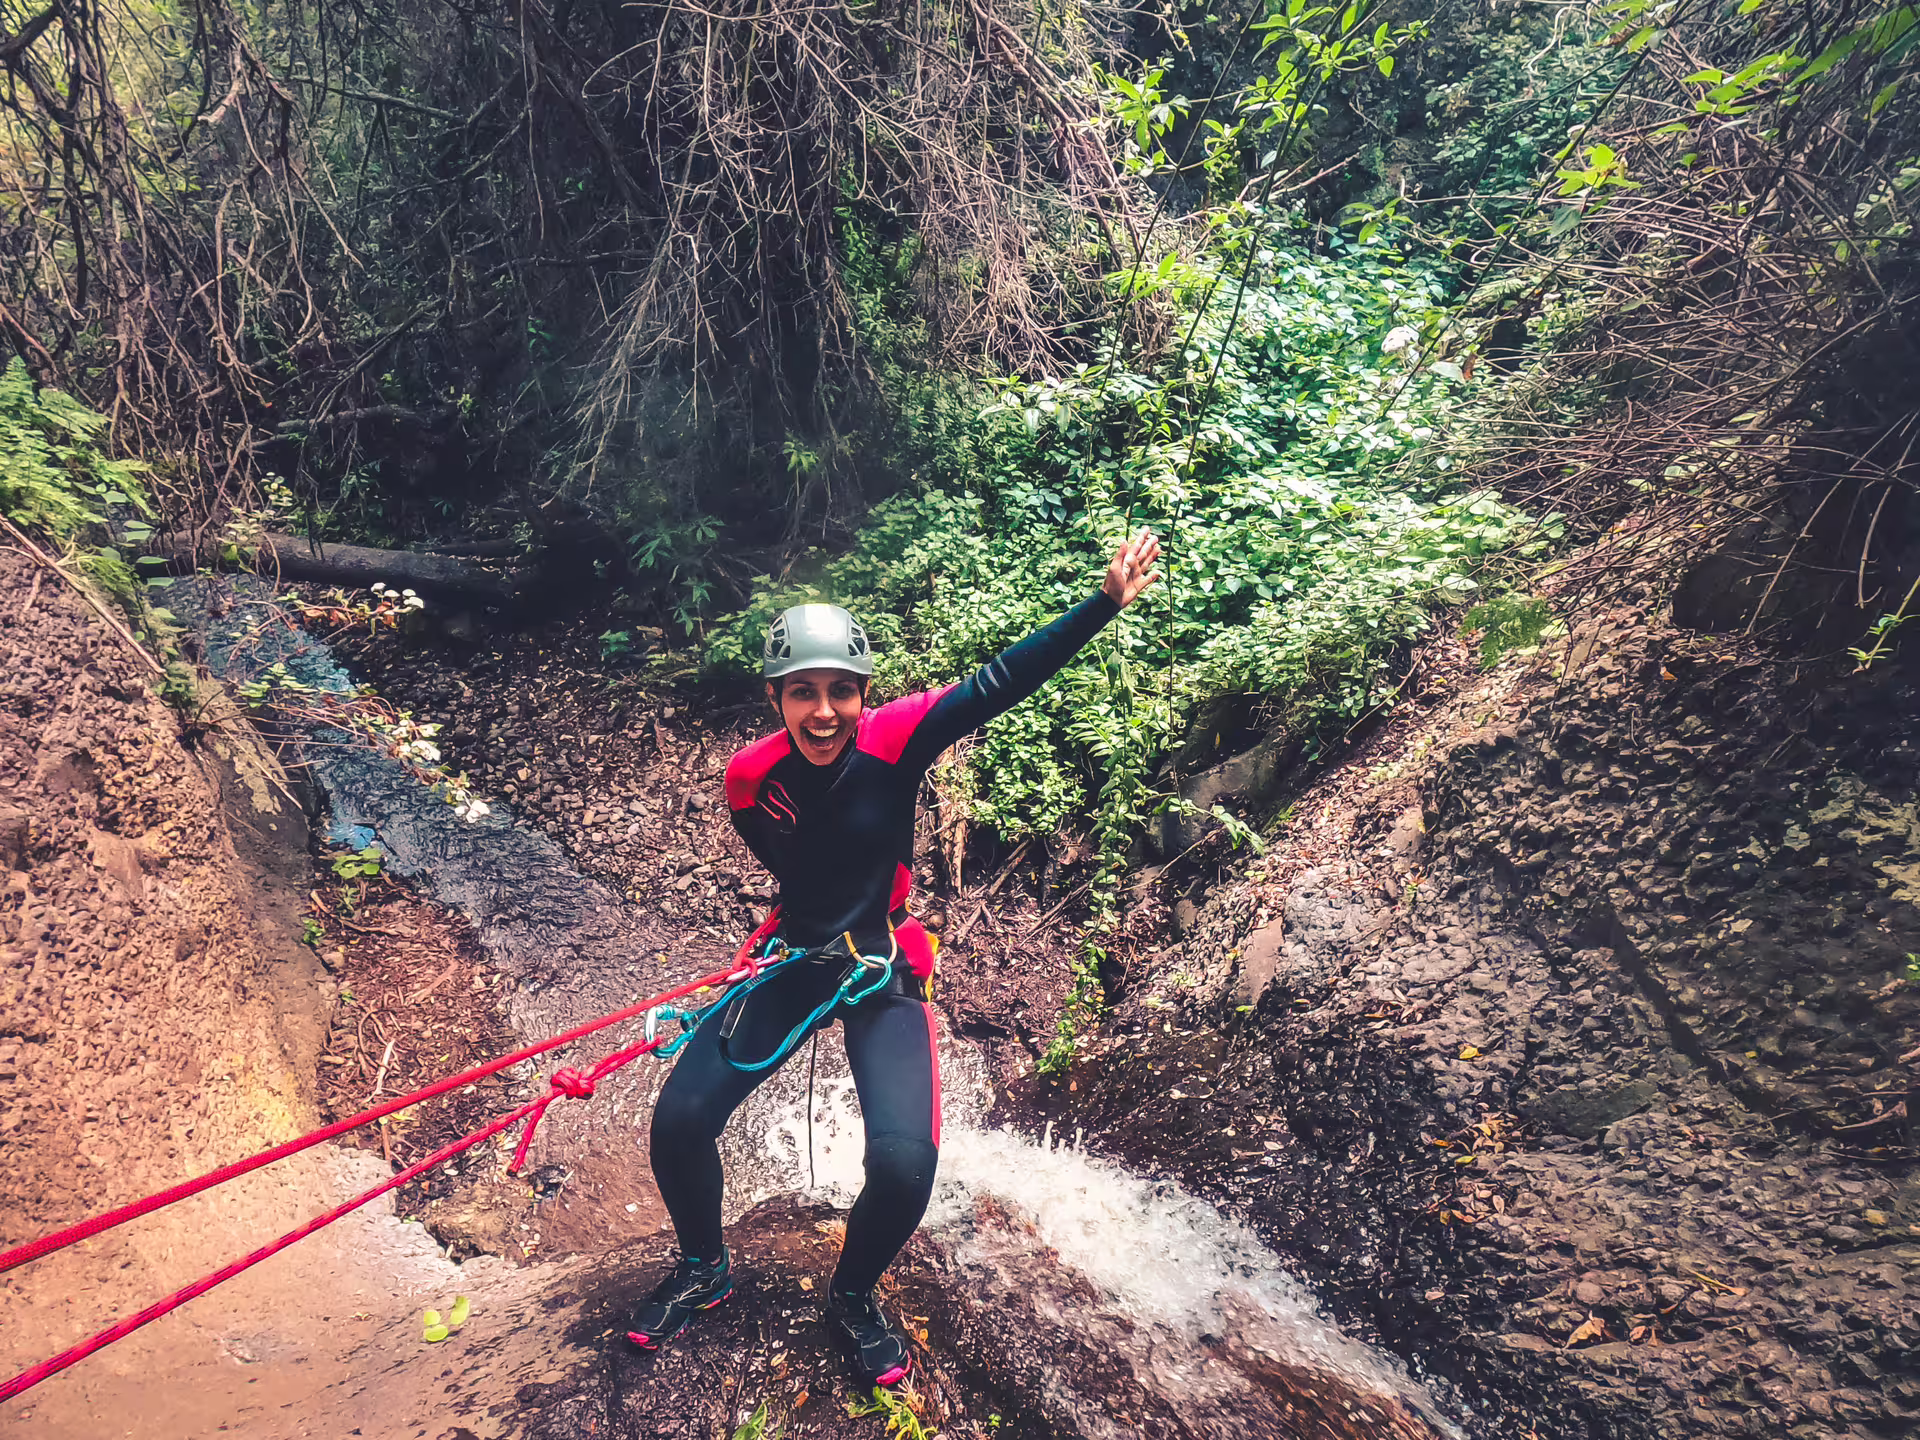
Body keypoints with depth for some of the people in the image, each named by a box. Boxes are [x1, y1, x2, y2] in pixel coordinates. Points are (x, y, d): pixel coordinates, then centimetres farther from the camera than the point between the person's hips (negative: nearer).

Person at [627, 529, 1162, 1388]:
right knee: (678, 1120, -5)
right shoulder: (750, 777, -11)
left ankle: (853, 1296, 19)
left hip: (884, 971, -2)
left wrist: (1105, 604, -33)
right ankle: (703, 1269, 29)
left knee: (904, 1164, -17)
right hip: (793, 960, 3)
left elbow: (998, 683, -27)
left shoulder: (894, 740, -18)